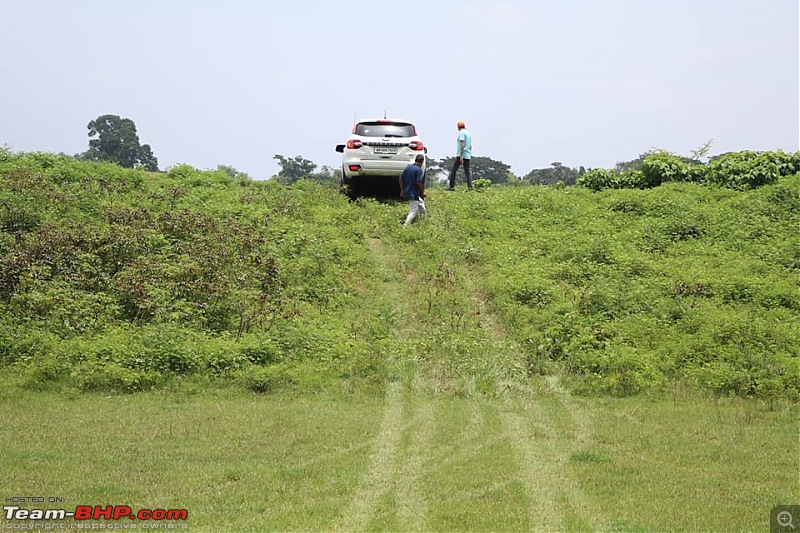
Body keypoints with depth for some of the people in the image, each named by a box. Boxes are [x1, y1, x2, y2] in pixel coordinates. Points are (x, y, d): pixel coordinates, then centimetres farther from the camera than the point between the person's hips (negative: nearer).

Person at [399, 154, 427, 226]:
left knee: (421, 202, 30)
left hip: (406, 192, 9)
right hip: (414, 194, -9)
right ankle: (405, 225, -9)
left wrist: (402, 190, 16)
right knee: (413, 212, -2)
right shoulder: (419, 169, -16)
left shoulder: (408, 167, 5)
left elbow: (401, 178, 8)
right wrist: (423, 192, -8)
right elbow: (419, 182, -22)